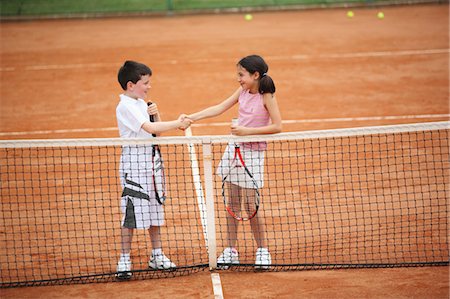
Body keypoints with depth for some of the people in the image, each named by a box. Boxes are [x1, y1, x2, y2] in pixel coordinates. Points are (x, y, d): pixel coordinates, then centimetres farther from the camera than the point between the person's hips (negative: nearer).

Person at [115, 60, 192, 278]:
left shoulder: (142, 104, 13)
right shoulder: (125, 107, -16)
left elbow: (156, 130, 15)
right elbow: (150, 128, -26)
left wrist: (156, 115, -2)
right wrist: (177, 123, -23)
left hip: (150, 161, 9)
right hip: (134, 162, -9)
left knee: (155, 210, 13)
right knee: (131, 213, -5)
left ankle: (157, 256, 22)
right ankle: (124, 261, 3)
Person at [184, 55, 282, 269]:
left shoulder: (266, 96, -12)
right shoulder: (243, 91, 6)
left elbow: (277, 126, -18)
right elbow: (219, 108, 9)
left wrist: (248, 131, -22)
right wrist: (193, 117, 0)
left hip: (253, 152, -6)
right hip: (234, 148, 6)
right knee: (232, 202, 7)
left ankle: (262, 251, 12)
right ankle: (231, 251, 14)